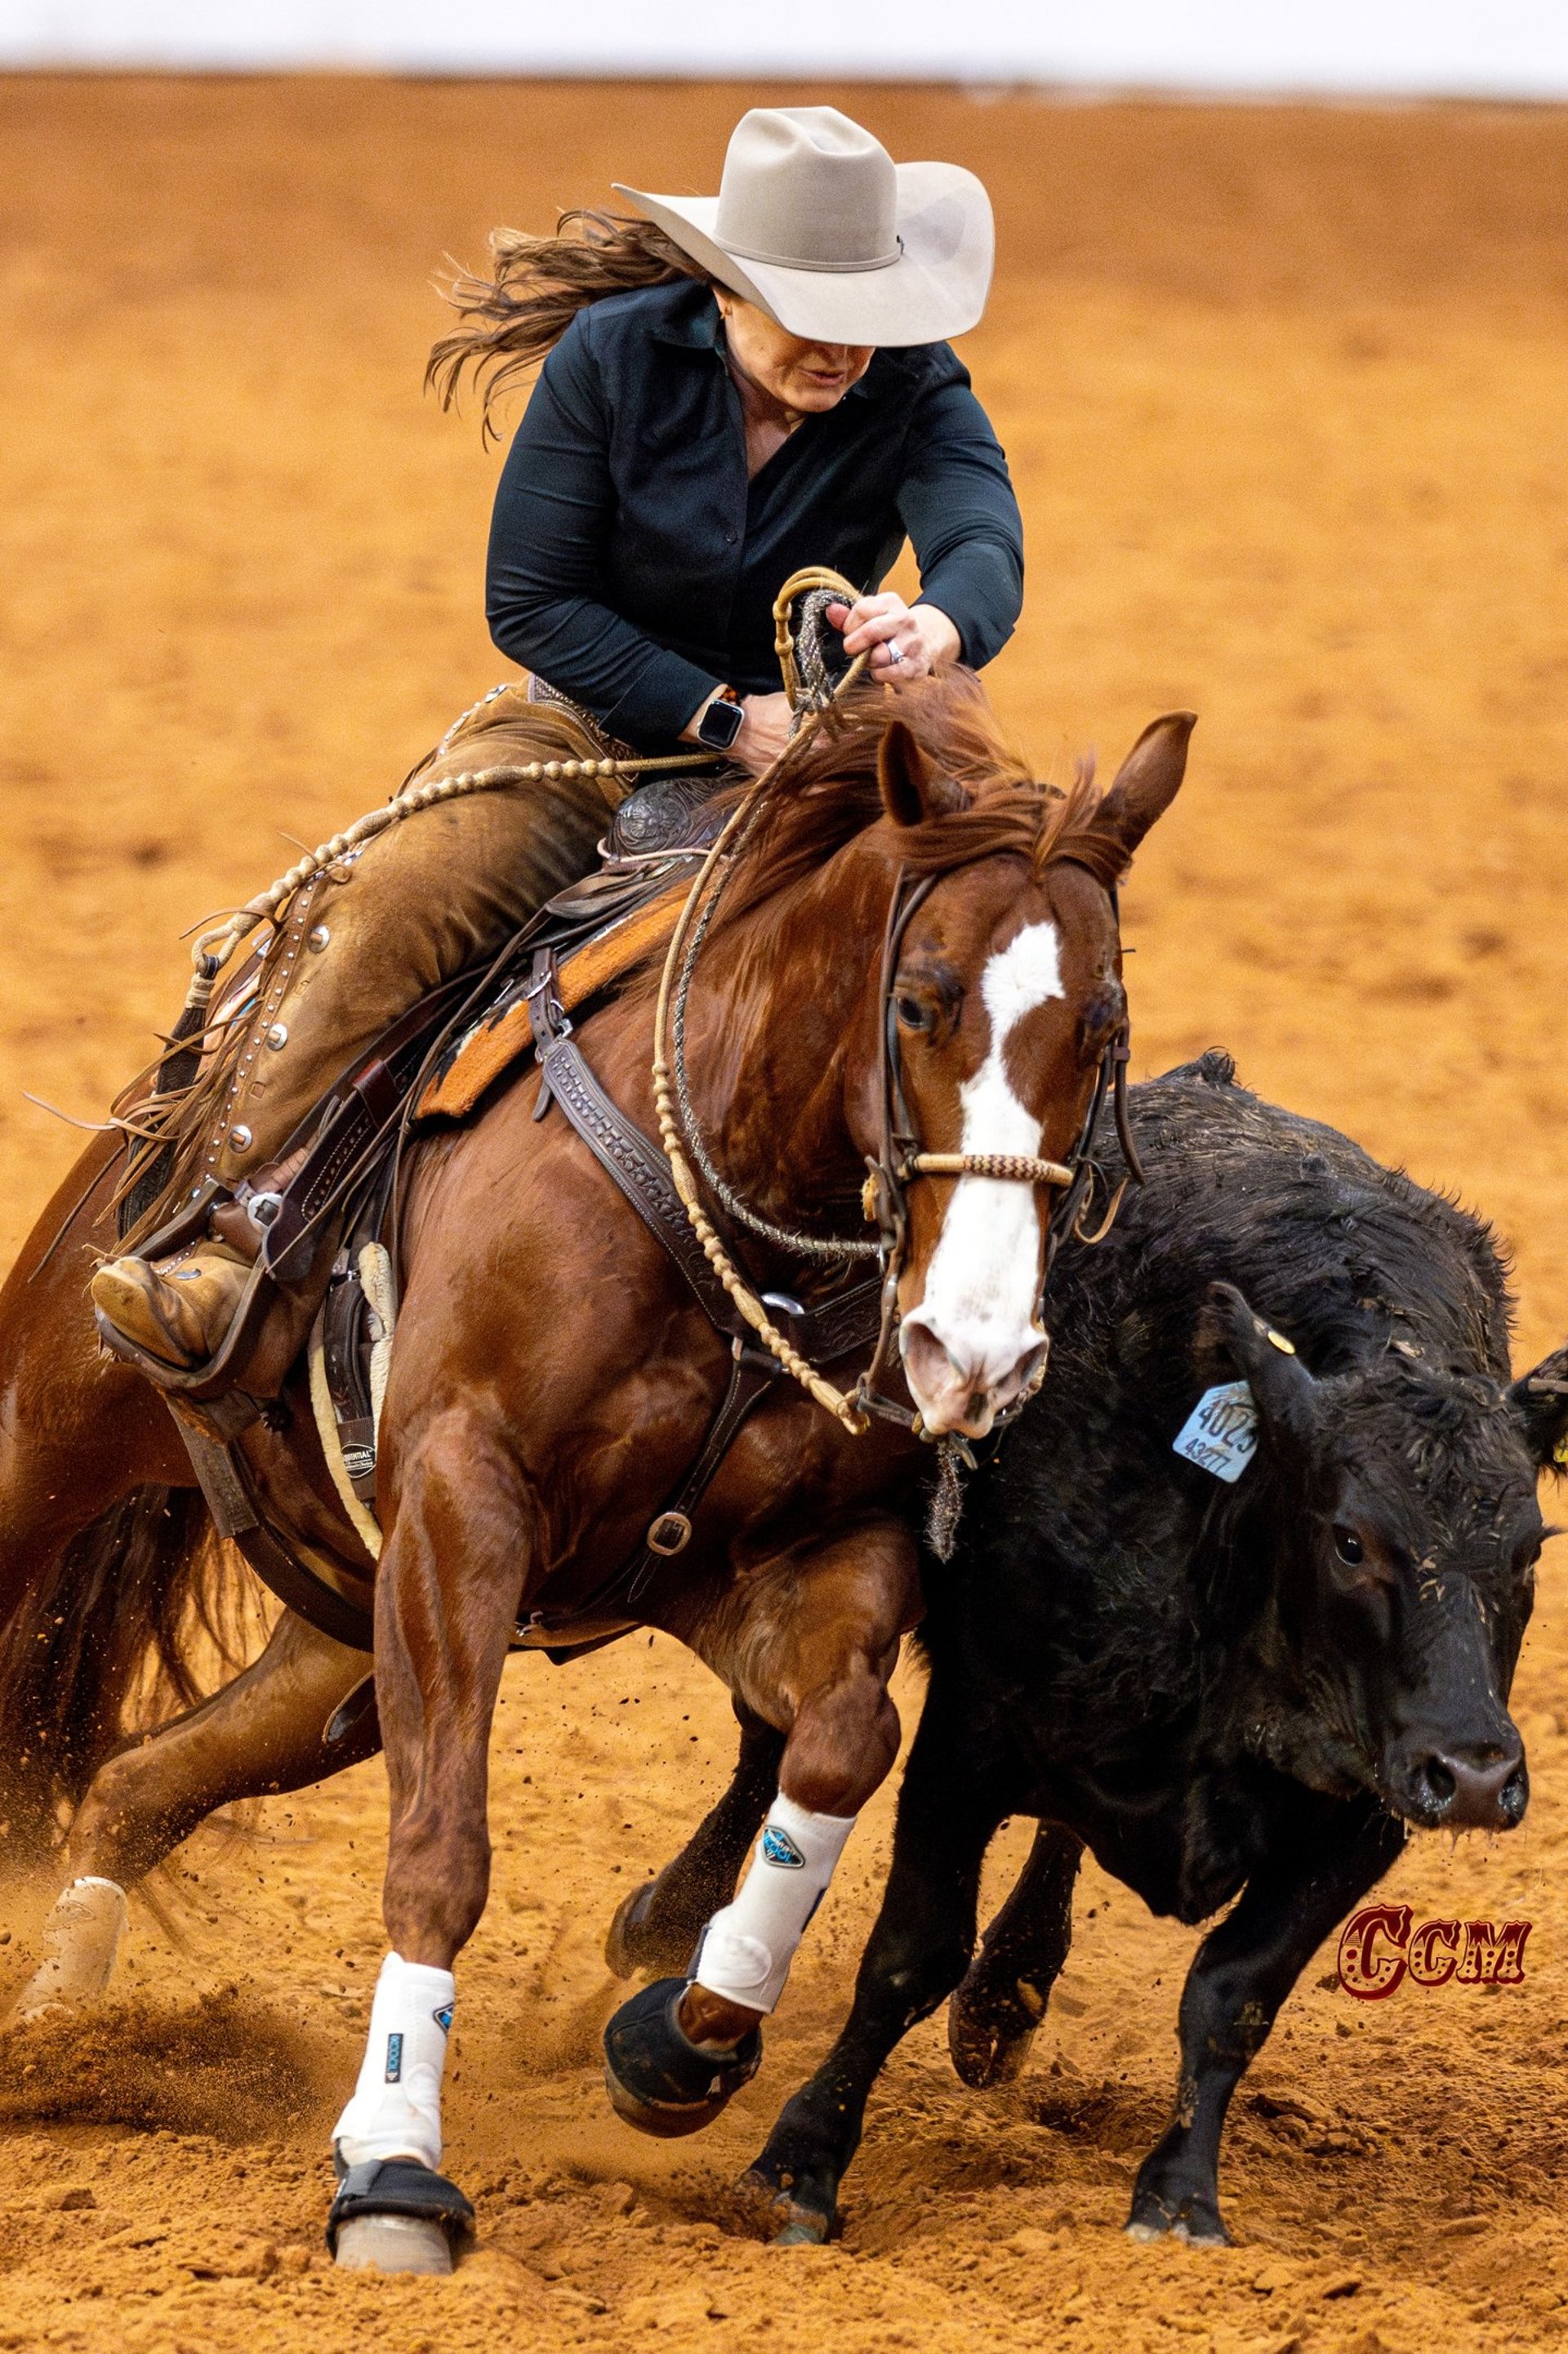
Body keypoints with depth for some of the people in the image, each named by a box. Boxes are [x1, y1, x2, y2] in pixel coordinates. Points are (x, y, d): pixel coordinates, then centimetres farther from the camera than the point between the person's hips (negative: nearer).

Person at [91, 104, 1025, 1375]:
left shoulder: (913, 389, -10)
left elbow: (986, 542, -30)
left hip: (801, 736, 1)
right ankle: (232, 1234, -27)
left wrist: (939, 627, -57)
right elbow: (531, 603, -10)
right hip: (591, 720, -1)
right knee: (390, 899, -26)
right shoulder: (614, 357, -11)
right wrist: (725, 717, -20)